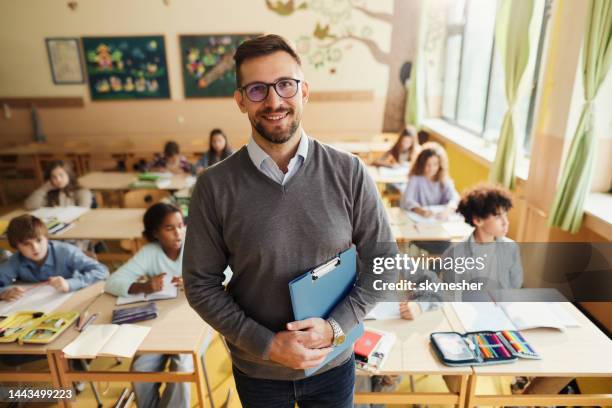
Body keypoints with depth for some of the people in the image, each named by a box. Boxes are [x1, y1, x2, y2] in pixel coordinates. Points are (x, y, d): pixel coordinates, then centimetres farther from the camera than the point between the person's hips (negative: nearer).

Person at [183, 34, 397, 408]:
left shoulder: (349, 173, -14)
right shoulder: (214, 186, -15)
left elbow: (384, 261, -6)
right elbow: (201, 283, -8)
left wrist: (336, 326, -16)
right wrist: (266, 344, -16)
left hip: (333, 362, 1)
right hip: (256, 369, 0)